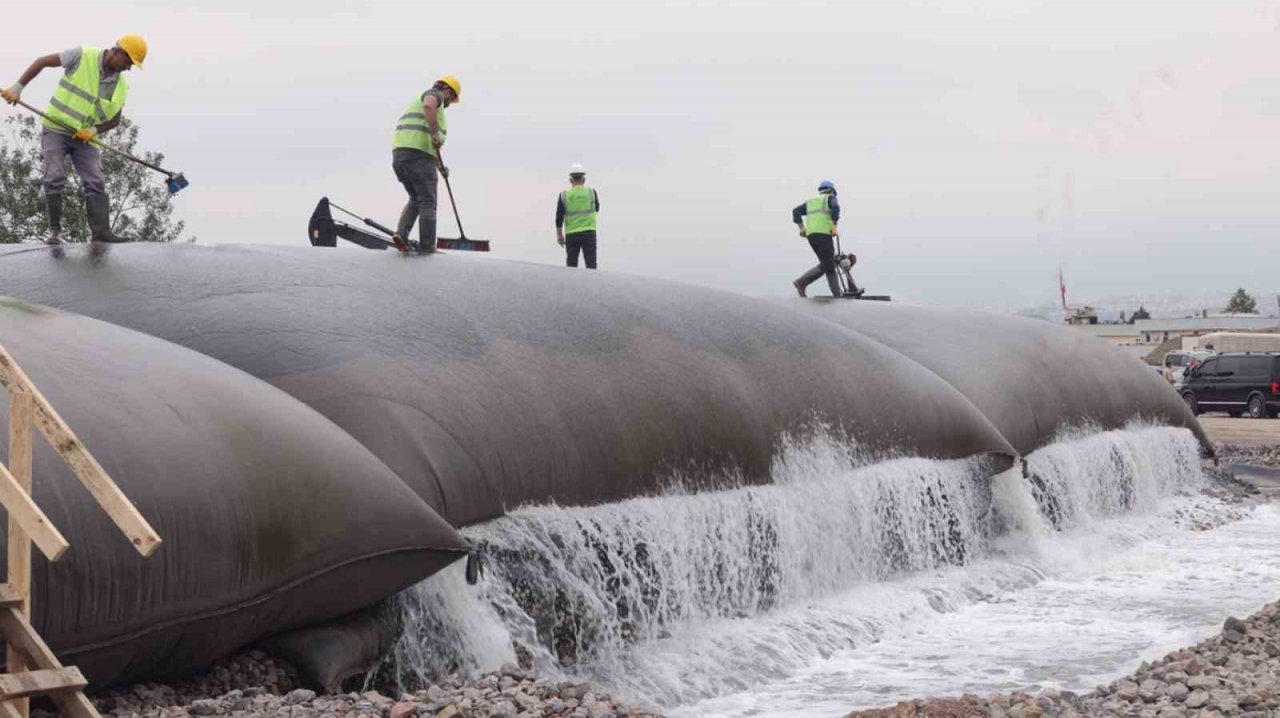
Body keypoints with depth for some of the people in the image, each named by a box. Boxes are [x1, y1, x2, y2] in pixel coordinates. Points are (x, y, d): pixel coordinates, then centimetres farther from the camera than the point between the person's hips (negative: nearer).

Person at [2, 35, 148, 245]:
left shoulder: (121, 86, 2)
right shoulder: (82, 56, -11)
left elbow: (114, 120, 9)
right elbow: (43, 62, -7)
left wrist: (94, 130, -12)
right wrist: (18, 87, -13)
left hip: (85, 138, 4)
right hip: (56, 129, -4)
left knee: (96, 182, -8)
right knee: (55, 178, -14)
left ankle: (101, 231, -12)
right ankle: (55, 231, -8)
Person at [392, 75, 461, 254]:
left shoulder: (416, 103, 32)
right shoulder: (435, 94, 4)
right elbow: (429, 105, -25)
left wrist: (439, 165, 32)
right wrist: (435, 133, -23)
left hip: (399, 154, 8)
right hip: (418, 156, -8)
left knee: (415, 199, 20)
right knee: (427, 202, 1)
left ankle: (402, 233, -1)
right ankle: (427, 246, -1)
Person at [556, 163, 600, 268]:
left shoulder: (564, 195, 0)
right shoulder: (591, 192, 1)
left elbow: (559, 217, 0)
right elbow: (596, 208, 18)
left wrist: (559, 235, 9)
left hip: (571, 234, 1)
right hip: (589, 232, -1)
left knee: (571, 265, 8)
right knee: (591, 263, -1)